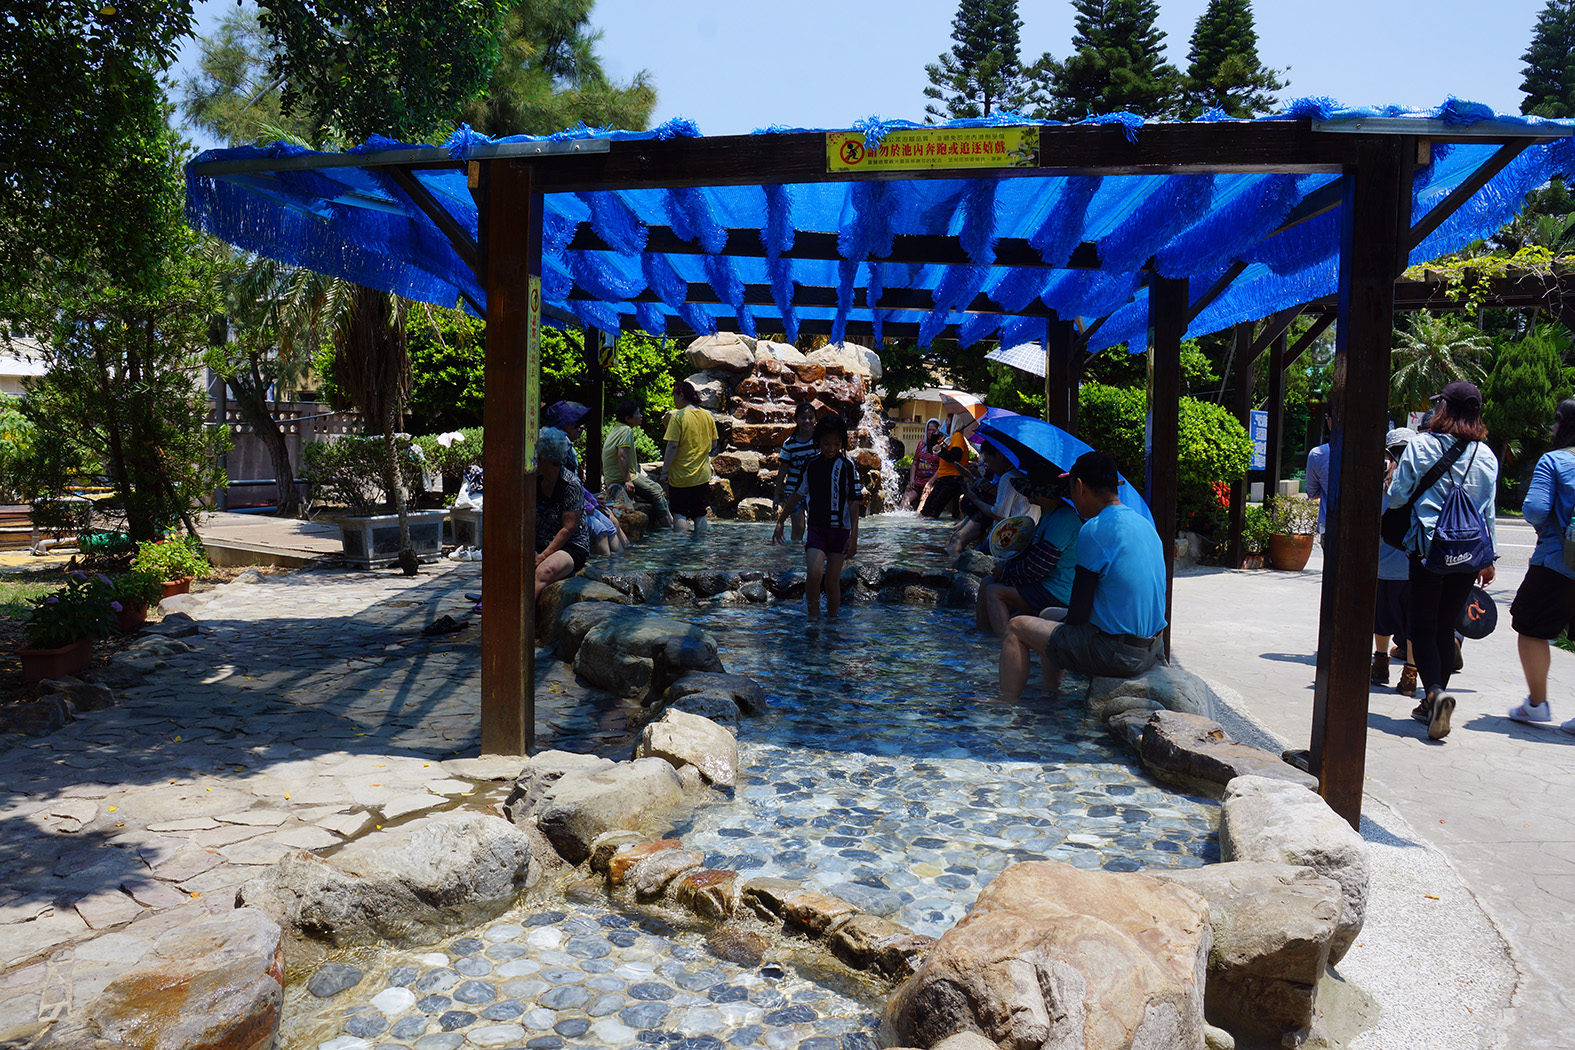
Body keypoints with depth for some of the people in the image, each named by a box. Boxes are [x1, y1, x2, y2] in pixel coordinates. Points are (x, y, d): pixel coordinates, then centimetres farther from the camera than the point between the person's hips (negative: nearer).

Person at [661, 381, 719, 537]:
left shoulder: (678, 416, -12)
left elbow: (672, 445, -16)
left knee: (679, 513, 4)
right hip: (702, 474, 5)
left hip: (680, 474, -5)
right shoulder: (707, 415, 4)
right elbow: (714, 444, 9)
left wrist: (665, 471, -12)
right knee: (700, 514, 11)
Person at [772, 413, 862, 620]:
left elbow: (854, 502, -5)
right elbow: (797, 494, 16)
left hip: (840, 530, -2)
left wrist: (854, 537, -10)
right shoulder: (811, 465, 5)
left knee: (832, 580, 4)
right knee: (814, 574, -17)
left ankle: (832, 621, 19)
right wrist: (780, 521, 18)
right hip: (816, 528, 2)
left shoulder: (847, 466, -4)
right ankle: (813, 617, -1)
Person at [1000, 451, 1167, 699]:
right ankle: (1050, 695, 36)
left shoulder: (1095, 530, -18)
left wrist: (1067, 622, 5)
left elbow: (1079, 611, -17)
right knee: (1050, 614, 27)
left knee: (1017, 627, 6)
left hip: (1117, 655, -9)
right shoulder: (1144, 523, 8)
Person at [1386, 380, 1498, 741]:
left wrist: (1392, 481, 20)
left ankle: (1435, 691, -20)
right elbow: (1488, 510, 9)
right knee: (1446, 628, 13)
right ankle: (1433, 704, 19)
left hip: (1428, 548, -4)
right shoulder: (1485, 454, 5)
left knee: (1423, 627, 2)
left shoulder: (1420, 445, -5)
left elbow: (1397, 497, -2)